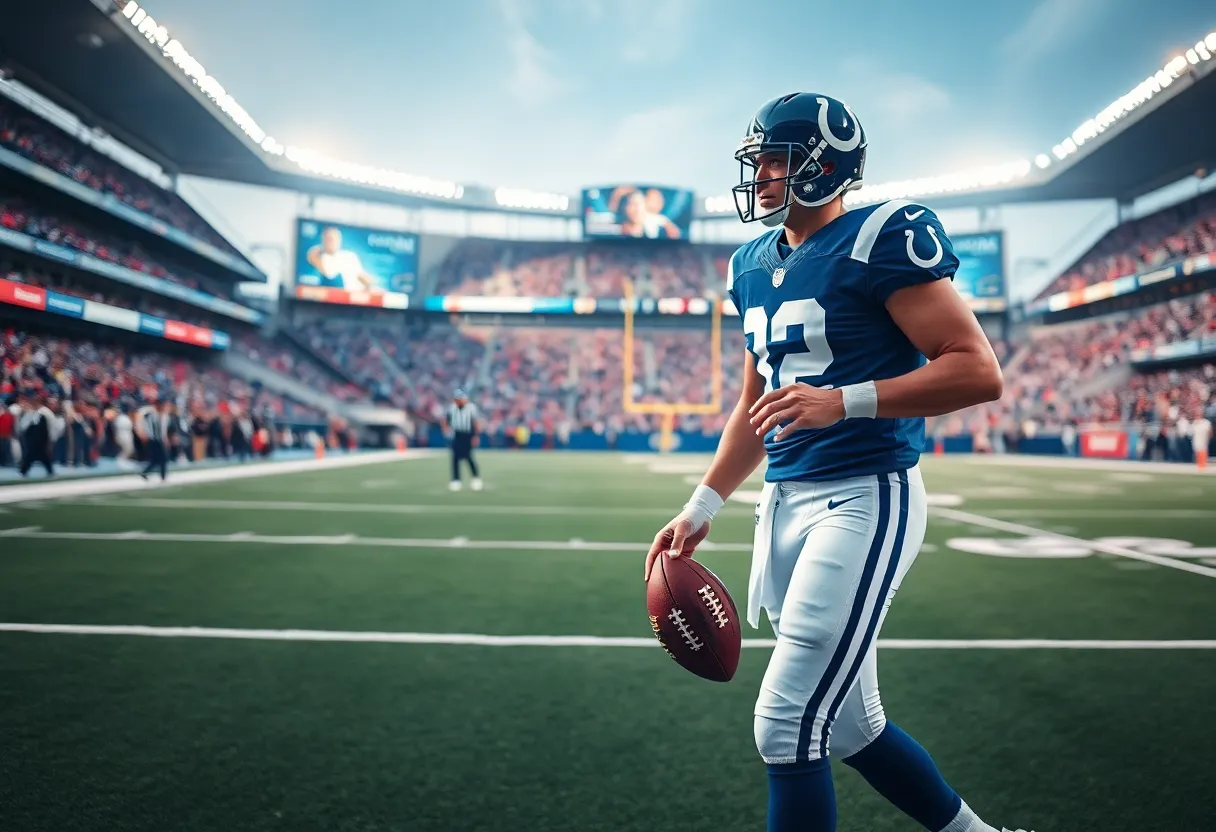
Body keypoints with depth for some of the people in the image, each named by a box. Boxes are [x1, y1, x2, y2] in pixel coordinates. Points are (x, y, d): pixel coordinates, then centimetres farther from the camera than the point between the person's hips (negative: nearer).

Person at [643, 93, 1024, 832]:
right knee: (850, 725, 16)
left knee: (787, 727, -6)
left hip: (864, 500, -8)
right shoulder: (754, 266, 13)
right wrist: (701, 509, 16)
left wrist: (843, 401, -25)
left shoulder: (879, 239, -10)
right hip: (785, 502, 8)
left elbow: (978, 371, -15)